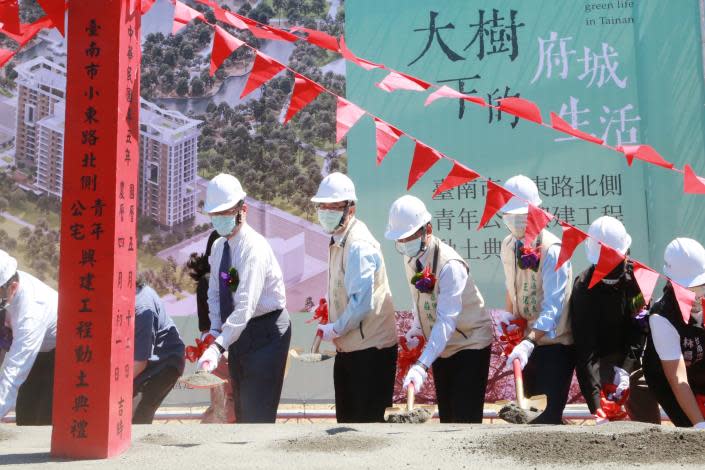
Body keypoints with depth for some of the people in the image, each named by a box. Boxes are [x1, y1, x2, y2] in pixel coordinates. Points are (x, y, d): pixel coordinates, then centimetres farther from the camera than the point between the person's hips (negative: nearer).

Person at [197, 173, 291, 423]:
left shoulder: (254, 248, -23)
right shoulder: (218, 246, 3)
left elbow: (246, 305, -32)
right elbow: (214, 292, 11)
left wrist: (218, 347, -39)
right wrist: (215, 329, -6)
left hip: (266, 330, -8)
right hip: (238, 330, 8)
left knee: (258, 412, -7)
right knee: (240, 407, 17)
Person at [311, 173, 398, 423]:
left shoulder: (358, 245, -19)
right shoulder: (337, 242, 10)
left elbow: (361, 302, -25)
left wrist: (335, 329, -14)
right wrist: (328, 312, 7)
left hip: (370, 348, -9)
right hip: (348, 347, 9)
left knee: (368, 420, 0)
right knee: (346, 418, 17)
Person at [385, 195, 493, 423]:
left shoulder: (450, 265, -28)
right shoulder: (410, 257, -4)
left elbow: (447, 320, -35)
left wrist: (421, 366, -42)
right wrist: (418, 327, -5)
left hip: (470, 344, -7)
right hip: (441, 347, 7)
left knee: (465, 419, -11)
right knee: (446, 416, 12)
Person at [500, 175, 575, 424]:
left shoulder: (553, 250, -21)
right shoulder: (508, 246, 2)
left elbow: (553, 306, -28)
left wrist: (528, 343, -38)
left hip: (555, 341, -7)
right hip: (525, 340, 7)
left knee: (552, 410, -8)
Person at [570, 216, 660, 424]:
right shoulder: (584, 290, -24)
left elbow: (640, 327, -9)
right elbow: (585, 350, -30)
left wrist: (625, 368, -21)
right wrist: (595, 405, -37)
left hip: (632, 358, 4)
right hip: (603, 359, -4)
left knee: (651, 422, 9)